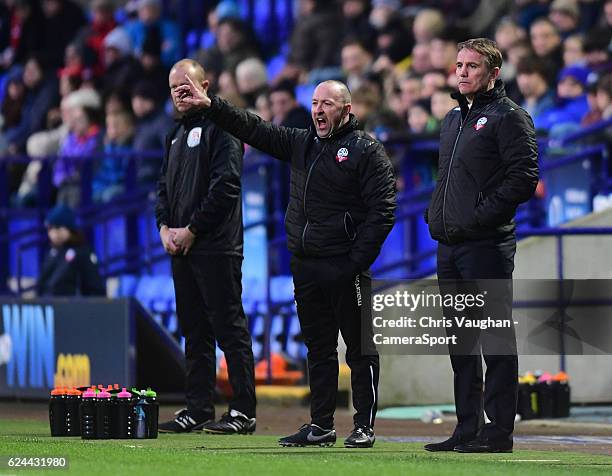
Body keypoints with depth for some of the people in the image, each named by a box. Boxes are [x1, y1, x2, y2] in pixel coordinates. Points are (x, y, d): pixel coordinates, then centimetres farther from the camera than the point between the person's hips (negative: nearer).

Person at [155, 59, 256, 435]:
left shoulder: (221, 127, -6)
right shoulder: (176, 135, 20)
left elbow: (225, 185, -15)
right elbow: (165, 186, 22)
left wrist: (192, 229, -13)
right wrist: (165, 227, 4)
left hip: (215, 246, -9)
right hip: (179, 247, 9)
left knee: (229, 327, -7)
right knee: (194, 331, 10)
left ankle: (243, 411, -7)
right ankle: (198, 409, 13)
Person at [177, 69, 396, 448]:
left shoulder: (366, 150, -5)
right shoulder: (301, 144, 15)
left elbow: (382, 211, -10)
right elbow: (255, 129, 17)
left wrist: (357, 260, -16)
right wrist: (211, 105, 6)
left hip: (345, 267, -7)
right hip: (305, 266, 7)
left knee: (359, 348, -2)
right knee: (318, 348, 10)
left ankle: (364, 427, 2)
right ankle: (321, 425, 15)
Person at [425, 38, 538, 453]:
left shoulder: (508, 118, -6)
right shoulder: (453, 119, 20)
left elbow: (523, 178, -14)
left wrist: (479, 217, -17)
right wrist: (436, 215, 11)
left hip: (487, 244, -9)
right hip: (449, 246, 9)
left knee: (495, 338, -6)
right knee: (460, 341, 11)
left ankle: (499, 430, -6)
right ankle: (467, 429, 16)